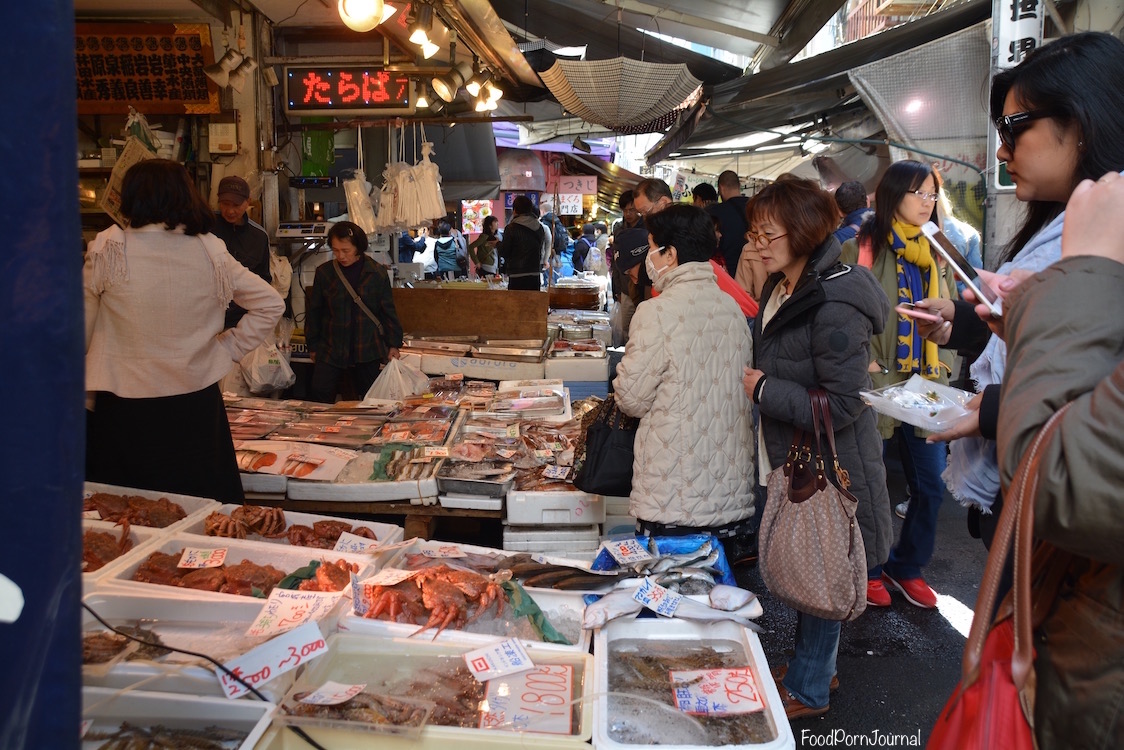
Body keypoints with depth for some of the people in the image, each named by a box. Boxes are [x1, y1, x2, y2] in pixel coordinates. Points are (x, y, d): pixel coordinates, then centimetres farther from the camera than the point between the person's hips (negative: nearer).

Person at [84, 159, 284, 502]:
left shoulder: (108, 249, -9)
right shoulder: (211, 251, -3)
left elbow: (80, 331, -2)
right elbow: (271, 304, 4)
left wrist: (81, 394, 10)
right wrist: (227, 348, 5)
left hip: (123, 410, -2)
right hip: (197, 406, 2)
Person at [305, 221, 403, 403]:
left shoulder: (377, 273, -1)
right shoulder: (324, 272, 1)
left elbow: (388, 311, 5)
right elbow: (313, 311, 9)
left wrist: (394, 344, 4)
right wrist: (313, 345, 9)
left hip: (368, 349, 0)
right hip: (330, 348, 1)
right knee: (319, 397, -6)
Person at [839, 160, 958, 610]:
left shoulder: (935, 252, 13)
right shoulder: (861, 248, -7)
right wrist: (862, 361, -16)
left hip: (926, 385, 6)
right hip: (876, 385, -5)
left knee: (930, 486, 9)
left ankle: (908, 567, 29)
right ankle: (869, 571, 25)